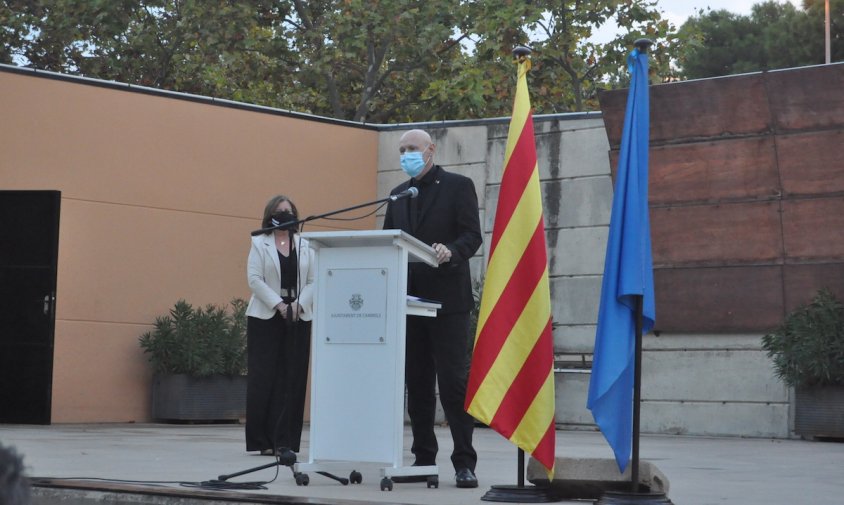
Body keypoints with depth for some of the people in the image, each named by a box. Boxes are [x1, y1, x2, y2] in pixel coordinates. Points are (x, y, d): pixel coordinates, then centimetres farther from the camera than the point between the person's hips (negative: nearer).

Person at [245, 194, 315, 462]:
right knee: (263, 378, -4)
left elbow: (313, 281, 6)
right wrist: (278, 305, -14)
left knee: (292, 380, -3)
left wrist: (299, 305, -11)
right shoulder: (260, 243, 5)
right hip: (265, 318, -2)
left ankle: (285, 441, -1)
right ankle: (262, 440, 3)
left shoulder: (305, 246, 12)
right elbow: (254, 279, -5)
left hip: (298, 318, 2)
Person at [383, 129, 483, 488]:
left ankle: (464, 463, -5)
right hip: (409, 298, 6)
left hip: (447, 299, -6)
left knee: (453, 381, -7)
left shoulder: (458, 186, 1)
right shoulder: (399, 194, 18)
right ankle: (424, 459, 13)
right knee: (417, 384, 7)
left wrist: (451, 252, -27)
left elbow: (472, 235, -8)